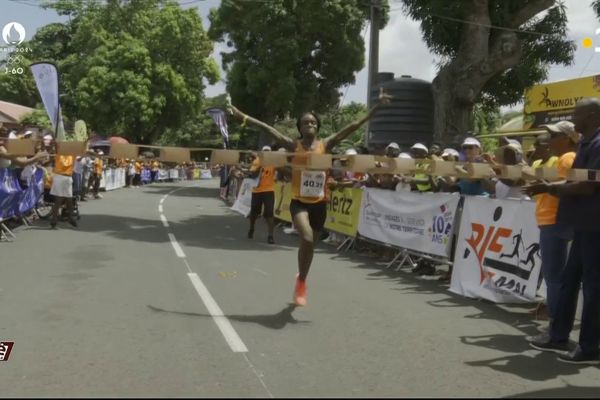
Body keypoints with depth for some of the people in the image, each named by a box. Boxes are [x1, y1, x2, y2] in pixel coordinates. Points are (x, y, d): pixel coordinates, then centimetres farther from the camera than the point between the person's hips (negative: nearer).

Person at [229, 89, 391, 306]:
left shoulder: (326, 145, -1)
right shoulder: (294, 146, -3)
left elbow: (353, 126, -4)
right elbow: (268, 129, -7)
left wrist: (377, 106, -7)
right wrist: (245, 117, -11)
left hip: (319, 204, 3)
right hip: (299, 202, -3)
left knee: (310, 244, 15)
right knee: (307, 239, -26)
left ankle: (301, 282, 40)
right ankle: (301, 281, -4)